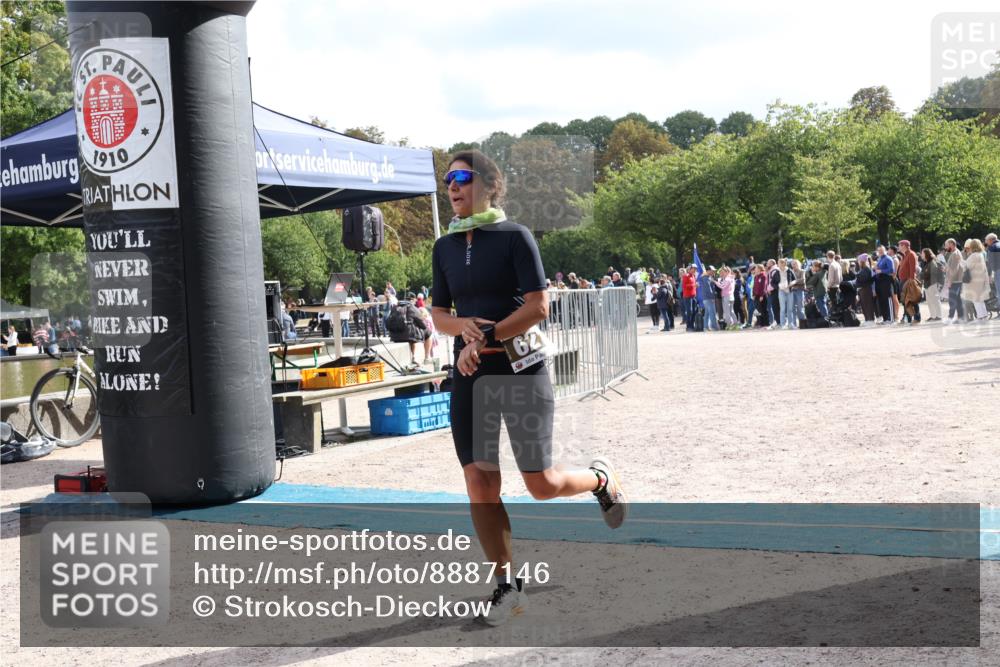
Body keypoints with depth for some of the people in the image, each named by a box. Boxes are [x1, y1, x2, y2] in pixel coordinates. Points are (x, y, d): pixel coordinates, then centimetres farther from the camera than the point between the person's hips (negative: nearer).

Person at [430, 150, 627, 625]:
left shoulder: (514, 237, -7)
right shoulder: (445, 247, 9)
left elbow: (538, 306, -13)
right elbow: (439, 315, 12)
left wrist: (486, 338, -18)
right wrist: (464, 326, -10)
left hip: (521, 371, -5)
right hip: (470, 376, 5)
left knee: (541, 483, -2)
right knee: (479, 483, 0)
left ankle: (601, 478, 31)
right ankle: (507, 584, 12)